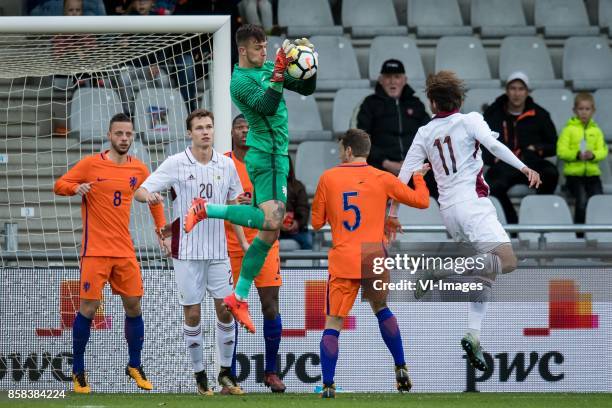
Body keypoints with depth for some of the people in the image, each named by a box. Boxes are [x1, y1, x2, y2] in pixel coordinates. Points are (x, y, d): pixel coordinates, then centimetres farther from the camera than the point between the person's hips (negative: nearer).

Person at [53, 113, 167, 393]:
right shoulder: (91, 164, -5)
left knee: (133, 306, 5)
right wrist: (76, 188, -22)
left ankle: (135, 366, 21)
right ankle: (78, 372, 5)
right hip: (95, 250, -4)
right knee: (88, 308, -5)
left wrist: (161, 226, 15)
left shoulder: (138, 169, 7)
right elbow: (59, 185, -1)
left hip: (125, 251, 4)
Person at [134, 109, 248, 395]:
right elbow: (141, 191, -8)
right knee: (192, 314, 0)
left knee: (226, 310, 2)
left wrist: (243, 242, 12)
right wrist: (148, 195, -32)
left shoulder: (226, 165, 6)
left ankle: (226, 374, 15)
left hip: (218, 251, 3)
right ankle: (200, 376, 11)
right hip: (187, 251, -3)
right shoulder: (175, 164, -5)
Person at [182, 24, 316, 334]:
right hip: (266, 156, -9)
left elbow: (306, 89, 16)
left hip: (276, 156, 9)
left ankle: (239, 298, 11)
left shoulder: (268, 68, 14)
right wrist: (279, 72, -31)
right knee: (271, 221, -23)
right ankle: (207, 209, -9)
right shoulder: (240, 81, -11)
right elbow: (268, 107, -26)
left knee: (269, 233, 7)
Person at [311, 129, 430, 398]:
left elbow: (316, 222, 9)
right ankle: (401, 371, 22)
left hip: (342, 261, -2)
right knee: (381, 310, 26)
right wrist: (418, 176, 30)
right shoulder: (382, 179, 3)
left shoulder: (328, 178, 2)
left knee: (332, 323, 1)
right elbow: (422, 201, 11)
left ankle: (327, 386, -9)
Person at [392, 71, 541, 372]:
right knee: (507, 262, -17)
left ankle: (473, 336, 3)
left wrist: (392, 212, 20)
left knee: (485, 273, 16)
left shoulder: (425, 133, 14)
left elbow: (405, 174, 13)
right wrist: (524, 168, -20)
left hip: (448, 210, 7)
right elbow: (493, 145, -17)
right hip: (473, 203, -7)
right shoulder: (470, 121, 1)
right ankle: (439, 272, -27)